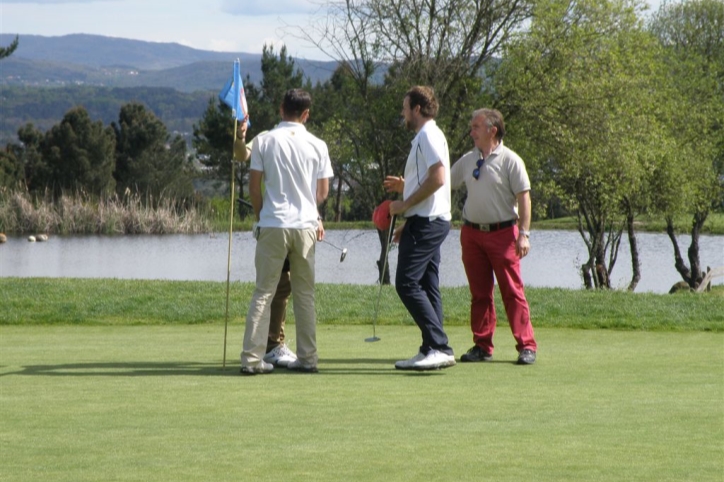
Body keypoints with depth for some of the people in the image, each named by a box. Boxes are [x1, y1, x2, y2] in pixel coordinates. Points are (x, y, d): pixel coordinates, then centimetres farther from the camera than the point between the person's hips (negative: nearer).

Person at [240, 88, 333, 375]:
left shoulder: (264, 141, -2)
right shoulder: (317, 146, 1)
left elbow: (254, 186, -1)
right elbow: (323, 192, 6)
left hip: (272, 225, -1)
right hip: (305, 225, 1)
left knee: (264, 292, 1)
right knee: (305, 294, 10)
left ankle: (252, 358, -5)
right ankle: (307, 358, 10)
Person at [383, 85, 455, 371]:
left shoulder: (428, 135, -10)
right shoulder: (427, 136, 22)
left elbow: (438, 178, -21)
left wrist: (405, 204, -16)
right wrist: (405, 186, 21)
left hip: (426, 221, -11)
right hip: (430, 221, 11)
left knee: (407, 283, -15)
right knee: (426, 286, 8)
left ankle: (439, 347, -20)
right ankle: (432, 350, 7)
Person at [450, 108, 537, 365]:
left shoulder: (510, 160, -6)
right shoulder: (467, 161, 11)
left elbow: (523, 197, -8)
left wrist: (524, 233, -14)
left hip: (502, 233, -5)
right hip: (472, 233, 5)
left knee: (512, 291, -5)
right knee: (479, 293, 7)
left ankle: (526, 346, -2)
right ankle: (482, 347, 12)